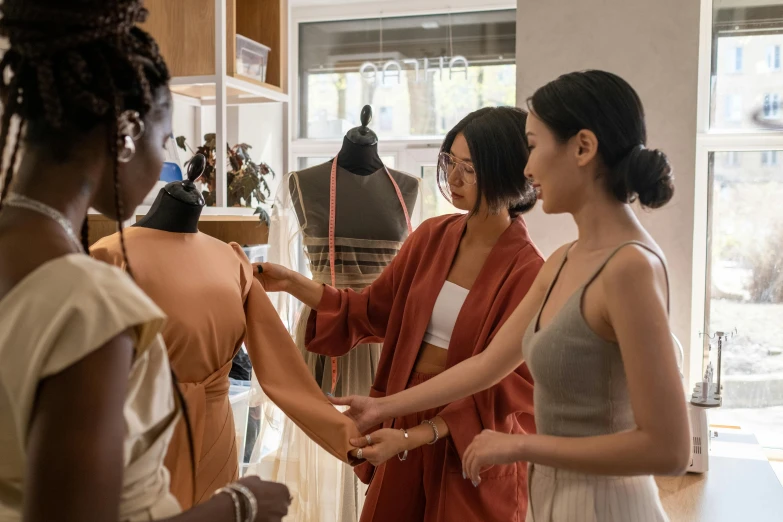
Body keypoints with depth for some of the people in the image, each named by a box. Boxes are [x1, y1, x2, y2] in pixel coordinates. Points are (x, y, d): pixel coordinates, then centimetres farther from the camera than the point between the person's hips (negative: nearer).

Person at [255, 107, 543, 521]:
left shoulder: (527, 272, -18)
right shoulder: (432, 235, -1)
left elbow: (499, 391, -17)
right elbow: (374, 309, 5)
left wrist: (411, 437, -25)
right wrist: (293, 283, -6)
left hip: (471, 445, -5)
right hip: (404, 412, 5)